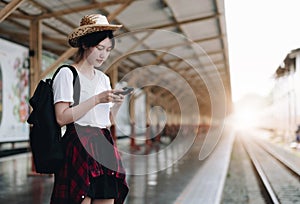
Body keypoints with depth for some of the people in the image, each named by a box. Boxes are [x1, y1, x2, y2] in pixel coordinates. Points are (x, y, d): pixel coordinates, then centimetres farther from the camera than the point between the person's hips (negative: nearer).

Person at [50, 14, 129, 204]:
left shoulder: (104, 78, 17)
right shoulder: (67, 74, -3)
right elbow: (62, 117, -14)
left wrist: (117, 103, -1)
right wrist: (97, 99, -16)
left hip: (104, 146, 6)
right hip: (79, 147, -6)